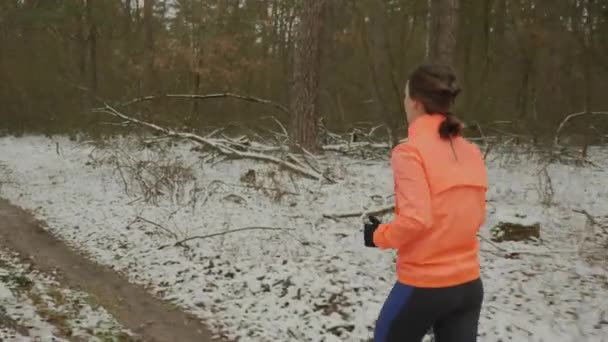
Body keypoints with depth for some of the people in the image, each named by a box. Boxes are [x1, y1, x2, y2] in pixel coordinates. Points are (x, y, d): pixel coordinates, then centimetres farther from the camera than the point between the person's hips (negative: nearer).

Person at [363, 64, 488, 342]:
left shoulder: (410, 151, -15)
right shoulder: (471, 152, 4)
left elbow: (416, 219, -23)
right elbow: (476, 217, 10)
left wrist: (379, 236, -6)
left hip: (423, 286, -5)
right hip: (469, 285, 6)